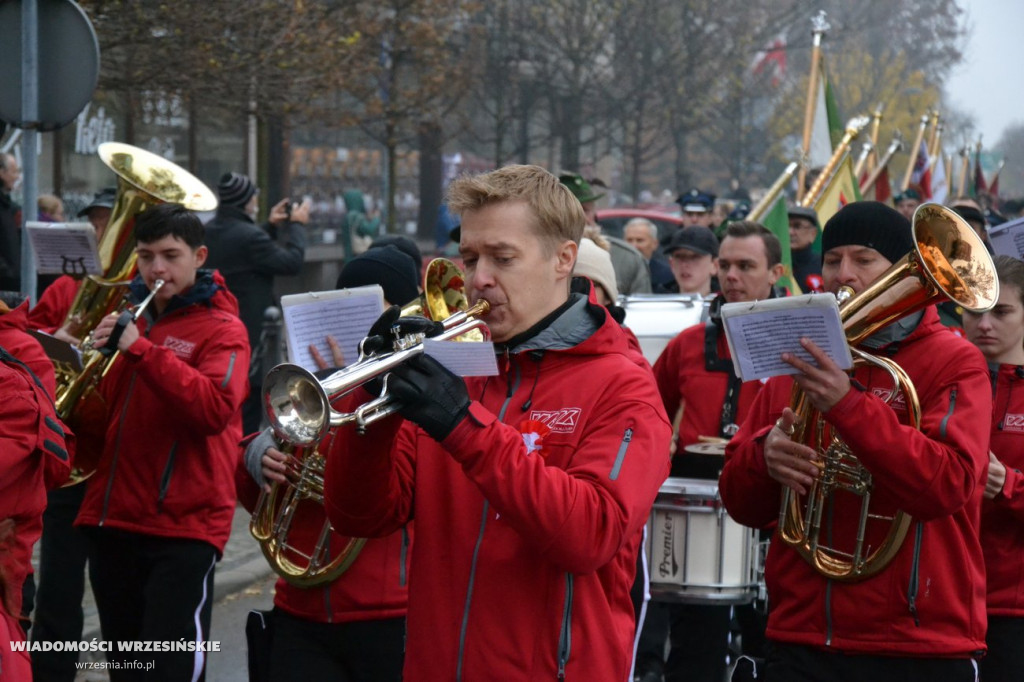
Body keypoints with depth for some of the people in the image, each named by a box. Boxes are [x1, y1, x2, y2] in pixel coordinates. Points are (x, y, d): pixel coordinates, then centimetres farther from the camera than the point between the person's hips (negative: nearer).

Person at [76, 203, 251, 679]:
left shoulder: (222, 329, -3)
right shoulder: (128, 317, 14)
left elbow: (215, 410, -20)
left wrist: (141, 349, -24)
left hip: (184, 526, -6)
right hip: (112, 520, 6)